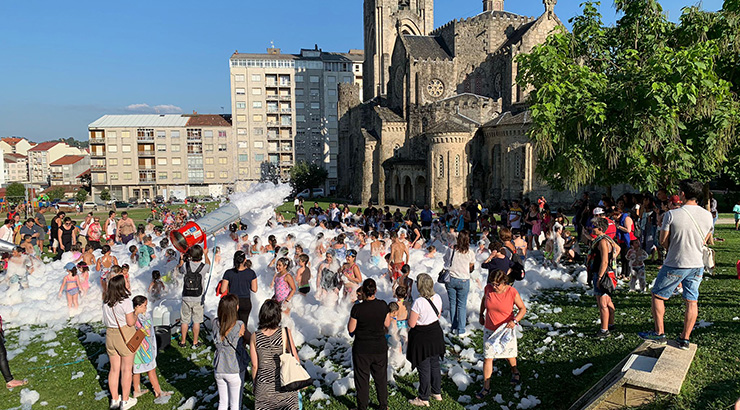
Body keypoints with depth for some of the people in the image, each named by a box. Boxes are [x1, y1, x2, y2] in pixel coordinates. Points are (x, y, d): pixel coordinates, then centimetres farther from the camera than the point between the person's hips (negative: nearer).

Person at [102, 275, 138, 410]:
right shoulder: (125, 301, -20)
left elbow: (105, 321, 9)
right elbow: (130, 322, -17)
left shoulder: (106, 301, 0)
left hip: (110, 334, 6)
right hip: (125, 336, -6)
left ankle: (114, 399, 29)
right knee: (126, 369, 8)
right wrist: (136, 314, 1)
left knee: (114, 369, 16)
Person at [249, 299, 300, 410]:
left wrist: (255, 384, 15)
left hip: (263, 388, 2)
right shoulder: (284, 332, -14)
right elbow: (295, 357, -8)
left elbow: (254, 366, -1)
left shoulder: (255, 336, -8)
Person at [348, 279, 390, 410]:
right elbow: (387, 324, 2)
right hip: (380, 347, 3)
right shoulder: (383, 305, -10)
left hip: (362, 349, -3)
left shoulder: (357, 308, -19)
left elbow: (351, 329, -10)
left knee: (362, 379, 13)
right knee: (381, 377, 19)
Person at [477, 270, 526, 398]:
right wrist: (481, 315, 17)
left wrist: (515, 320, -25)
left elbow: (523, 309, -9)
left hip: (506, 330, -2)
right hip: (489, 330, 2)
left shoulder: (512, 292, -19)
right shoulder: (488, 288, -11)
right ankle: (486, 387, 11)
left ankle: (515, 372, 50)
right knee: (487, 358, 1)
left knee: (509, 355, 18)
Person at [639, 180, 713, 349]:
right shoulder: (707, 215, 1)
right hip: (697, 265, 5)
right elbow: (704, 241, 12)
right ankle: (685, 338, 18)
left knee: (658, 295, 10)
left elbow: (663, 241, -8)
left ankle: (659, 333, 13)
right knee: (692, 301, 11)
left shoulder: (672, 214, -14)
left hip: (675, 264, -5)